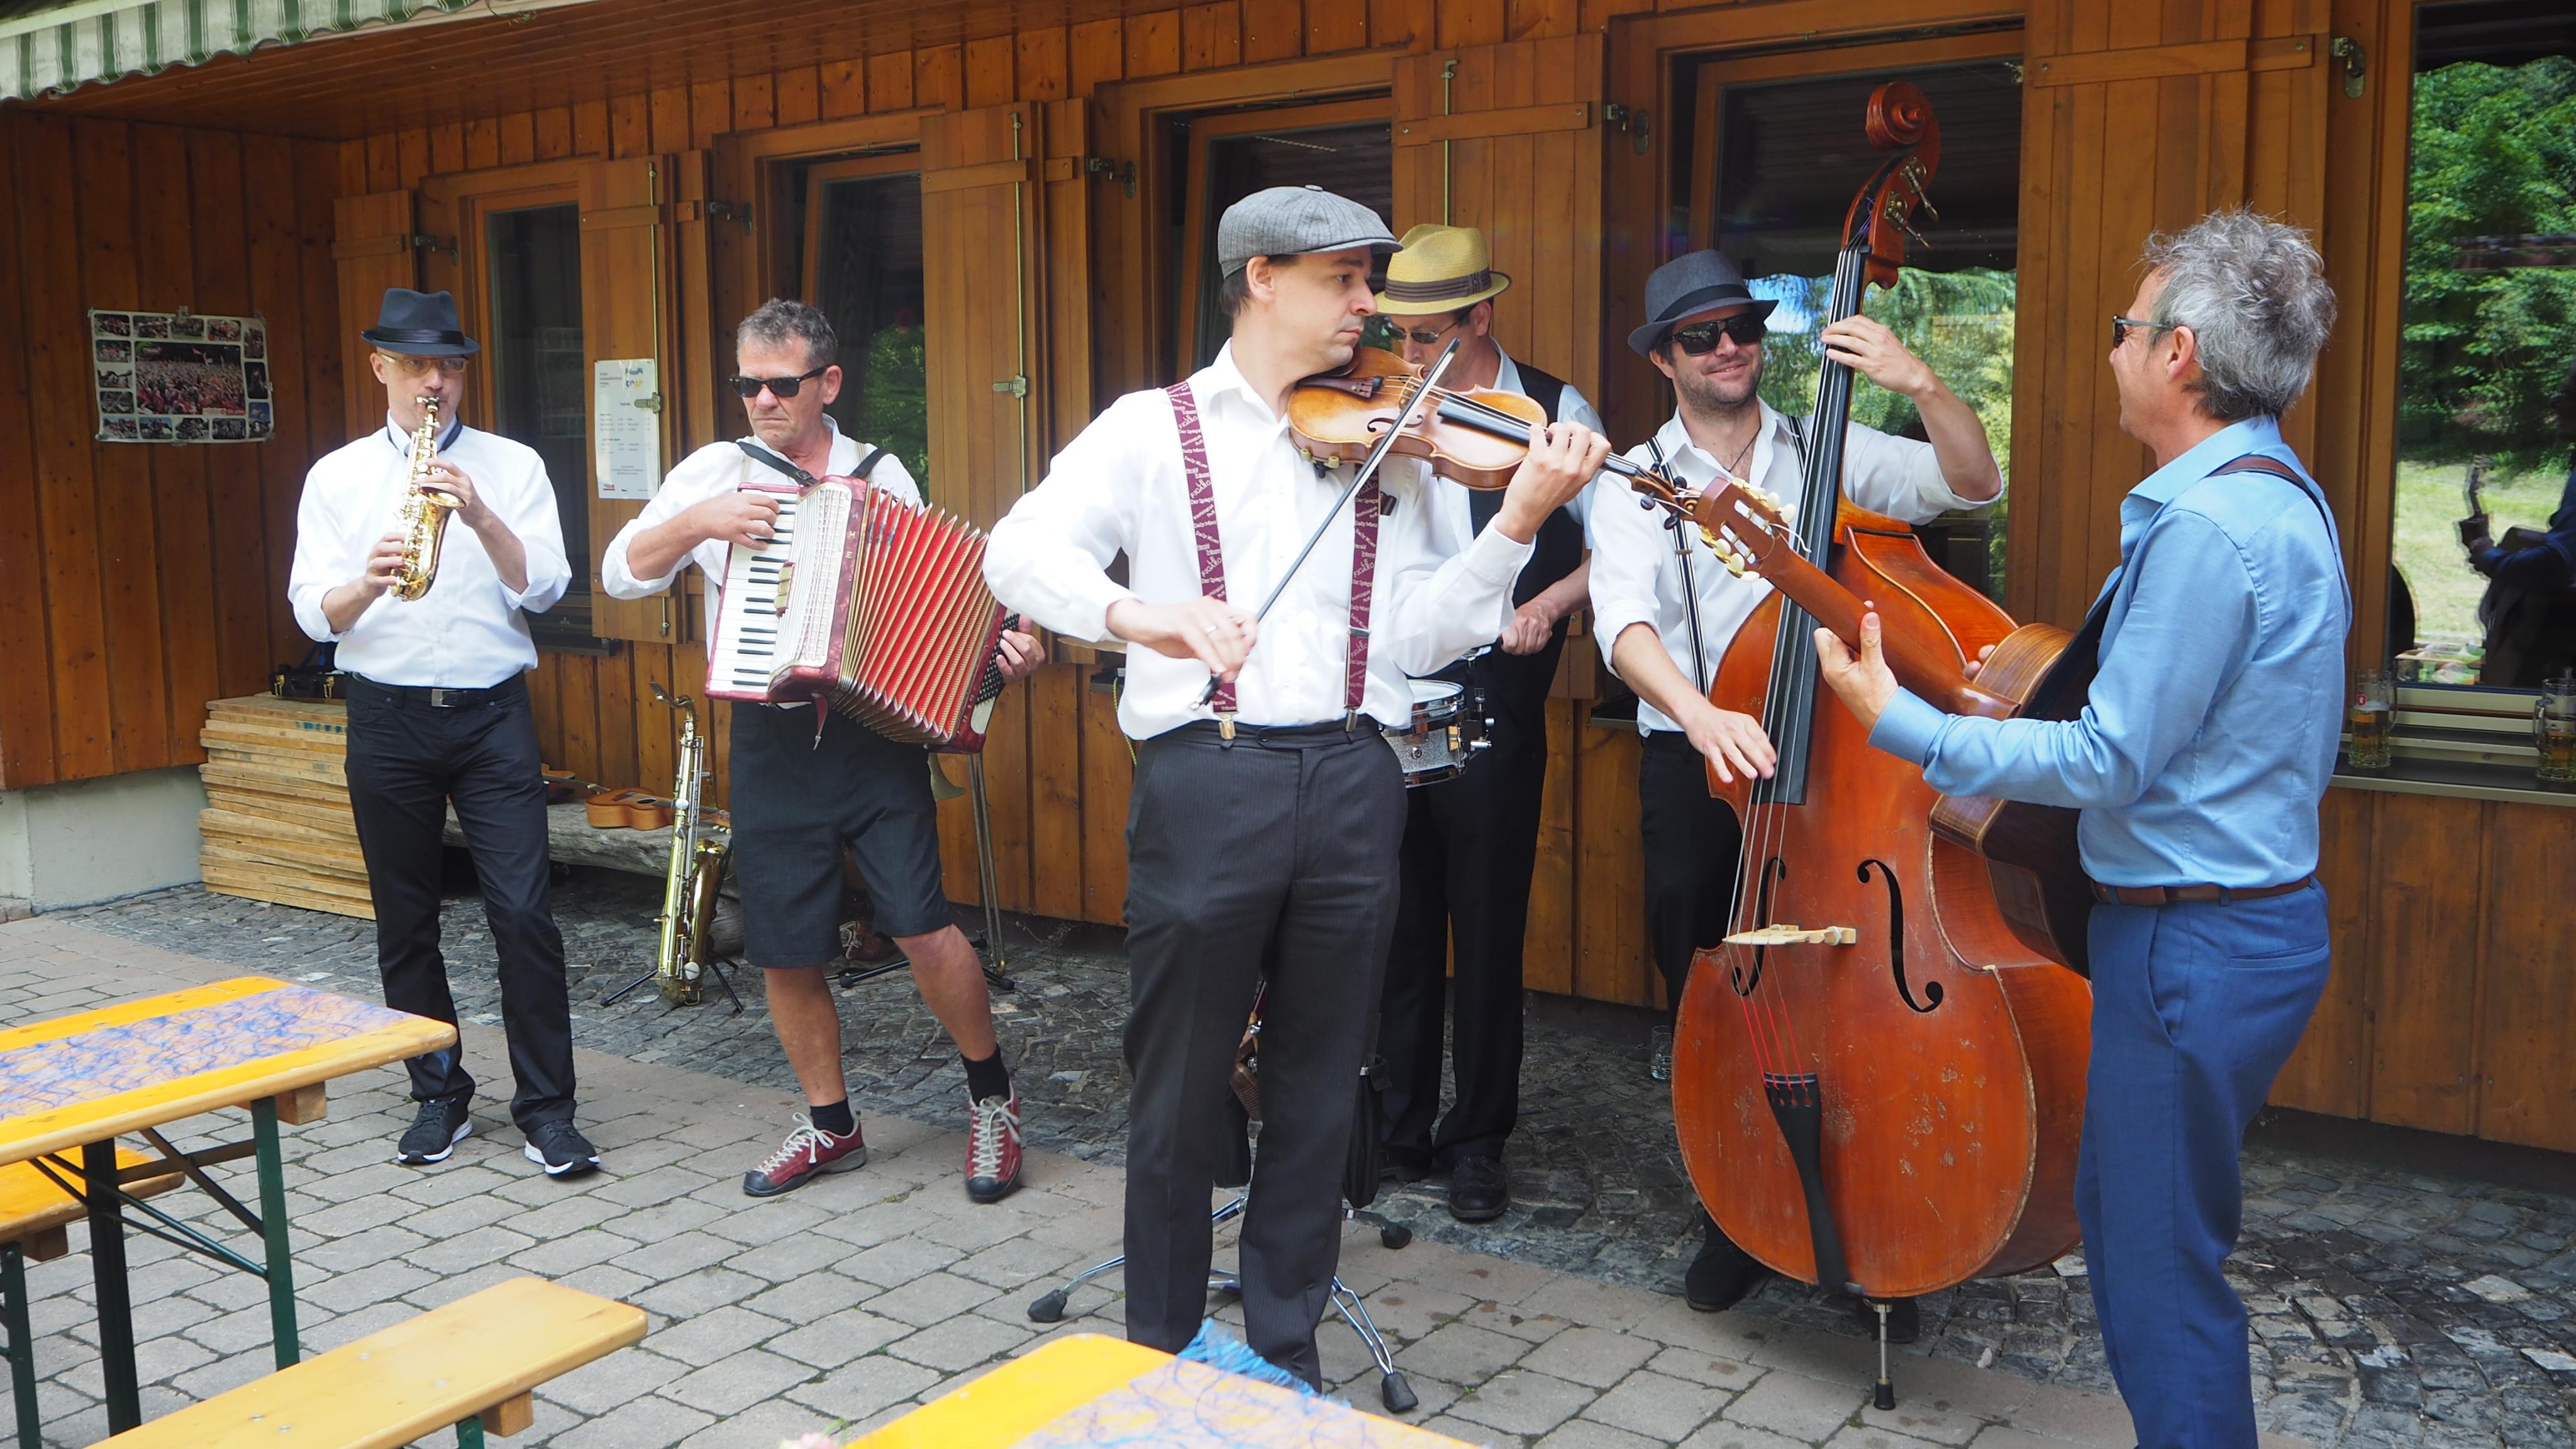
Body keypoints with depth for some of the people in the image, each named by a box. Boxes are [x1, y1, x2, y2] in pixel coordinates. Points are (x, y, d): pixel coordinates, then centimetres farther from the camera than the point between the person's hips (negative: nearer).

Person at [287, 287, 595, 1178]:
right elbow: (313, 613, -1)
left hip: (492, 712, -1)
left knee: (524, 913, -7)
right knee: (405, 923, 9)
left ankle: (547, 1109, 2)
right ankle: (439, 1096, 23)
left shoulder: (513, 466, 4)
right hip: (387, 717, 2)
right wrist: (367, 583, -22)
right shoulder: (337, 478, 6)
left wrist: (480, 516, -20)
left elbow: (543, 588, -5)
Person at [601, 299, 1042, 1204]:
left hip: (877, 733, -2)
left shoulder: (884, 478, 6)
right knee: (787, 956, 8)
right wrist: (698, 522, -14)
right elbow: (621, 573, 2)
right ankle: (831, 1126, 28)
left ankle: (992, 1097, 12)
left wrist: (1003, 653, -10)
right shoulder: (715, 471, 6)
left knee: (923, 927, -11)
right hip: (771, 744, 2)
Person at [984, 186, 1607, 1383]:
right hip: (1204, 780, -3)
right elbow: (1020, 551, -11)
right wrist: (1139, 611, -29)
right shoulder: (1154, 428, 3)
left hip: (1350, 785, 3)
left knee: (1318, 1091, 12)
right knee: (1181, 1087, 8)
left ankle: (1283, 1351, 30)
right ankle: (1163, 1353, 28)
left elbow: (1423, 634, 3)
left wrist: (1518, 521, -9)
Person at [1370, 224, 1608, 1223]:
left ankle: (1478, 1143, 21)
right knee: (1398, 927, 11)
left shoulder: (1554, 414, 0)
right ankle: (1401, 1129, 25)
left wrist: (1546, 604, -17)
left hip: (1493, 710, -3)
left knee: (1486, 934, 6)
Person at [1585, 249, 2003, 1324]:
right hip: (1695, 770, 0)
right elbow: (1625, 620, -16)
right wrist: (1699, 712, -33)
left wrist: (1921, 384, -17)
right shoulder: (1635, 482, 2)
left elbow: (1974, 482, -2)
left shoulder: (1832, 456, 8)